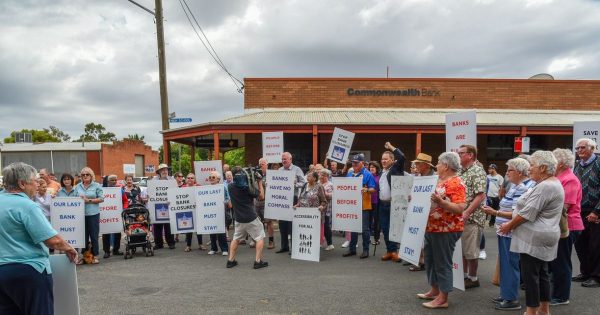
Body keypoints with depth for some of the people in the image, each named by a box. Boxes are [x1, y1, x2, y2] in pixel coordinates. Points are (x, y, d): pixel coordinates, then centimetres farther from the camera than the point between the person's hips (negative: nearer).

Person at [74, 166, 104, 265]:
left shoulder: (97, 186, 1)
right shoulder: (78, 186, 12)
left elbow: (101, 198, -3)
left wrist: (89, 200, -12)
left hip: (93, 214, -3)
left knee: (94, 235, 2)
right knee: (83, 235, 8)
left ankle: (95, 256, 11)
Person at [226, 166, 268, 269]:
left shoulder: (230, 187, -1)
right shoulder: (247, 187, -14)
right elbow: (260, 194, -5)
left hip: (239, 218, 5)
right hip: (251, 218, -5)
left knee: (236, 239, 20)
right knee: (260, 238, 6)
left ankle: (231, 260, 19)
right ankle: (258, 261, 0)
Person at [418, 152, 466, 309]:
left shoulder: (456, 183, -17)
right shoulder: (439, 180, 12)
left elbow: (460, 208, -24)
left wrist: (440, 201, -33)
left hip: (447, 230, -10)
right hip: (432, 227, 10)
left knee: (443, 262, -2)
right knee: (430, 259, 17)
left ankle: (442, 298, 7)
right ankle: (434, 290, 31)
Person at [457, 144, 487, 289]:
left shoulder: (477, 171, -12)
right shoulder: (461, 171, 13)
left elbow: (480, 196, -20)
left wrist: (466, 213, -25)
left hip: (471, 217, -8)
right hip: (459, 217, 8)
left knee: (470, 250, 2)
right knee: (461, 249, 15)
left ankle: (473, 278, 15)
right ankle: (464, 275, 27)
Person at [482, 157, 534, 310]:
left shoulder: (526, 188, -17)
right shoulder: (514, 186, 13)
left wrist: (495, 212, -24)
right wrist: (493, 210, 7)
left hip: (512, 233, -9)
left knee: (510, 265, 0)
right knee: (505, 264, 16)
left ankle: (512, 299, 11)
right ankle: (506, 294, 28)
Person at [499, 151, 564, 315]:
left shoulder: (545, 187, -20)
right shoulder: (553, 183, 14)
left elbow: (527, 213, -21)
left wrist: (509, 226, -8)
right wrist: (512, 222, 15)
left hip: (535, 238, -11)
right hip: (543, 236, 11)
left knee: (530, 275, -3)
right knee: (541, 272, 16)